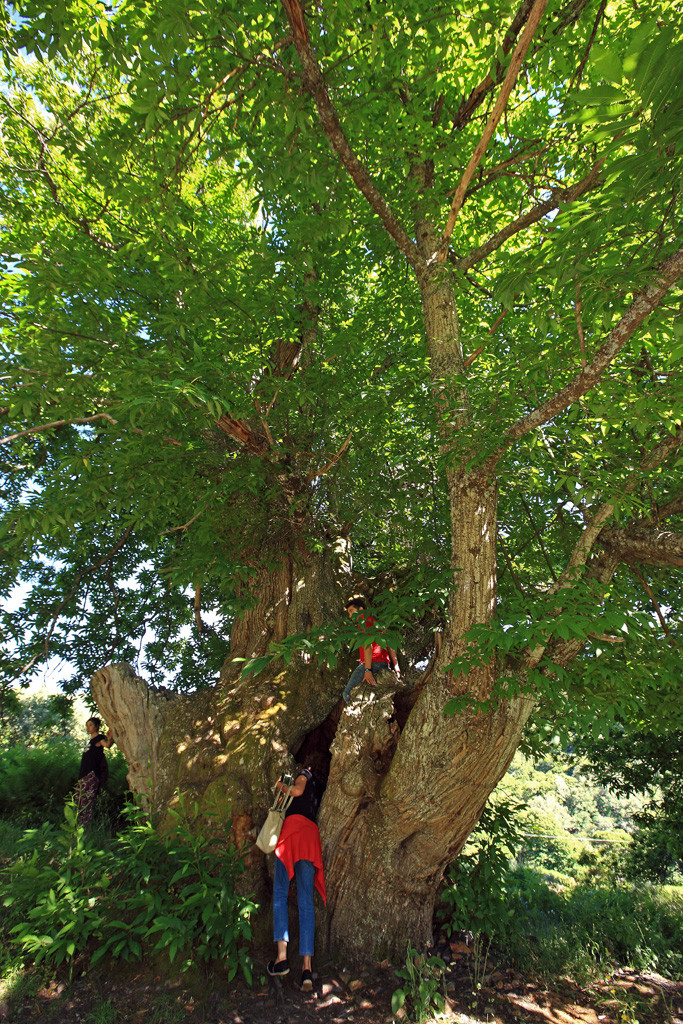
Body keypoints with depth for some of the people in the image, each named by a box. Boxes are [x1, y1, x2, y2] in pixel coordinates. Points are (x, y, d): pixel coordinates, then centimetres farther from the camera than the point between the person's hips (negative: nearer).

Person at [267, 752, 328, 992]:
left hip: (295, 824, -5)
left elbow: (298, 791, -4)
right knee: (306, 901, -2)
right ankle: (307, 966, -11)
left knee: (280, 894, -4)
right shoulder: (323, 788, 30)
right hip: (312, 832, 5)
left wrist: (281, 786, 15)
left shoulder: (305, 774, 15)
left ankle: (282, 955, -16)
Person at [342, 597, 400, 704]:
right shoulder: (375, 621, 27)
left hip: (372, 662, -9)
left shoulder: (364, 619, -1)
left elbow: (368, 645, -14)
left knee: (348, 693, -5)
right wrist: (395, 665, 20)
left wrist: (367, 669, -20)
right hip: (385, 665, 9)